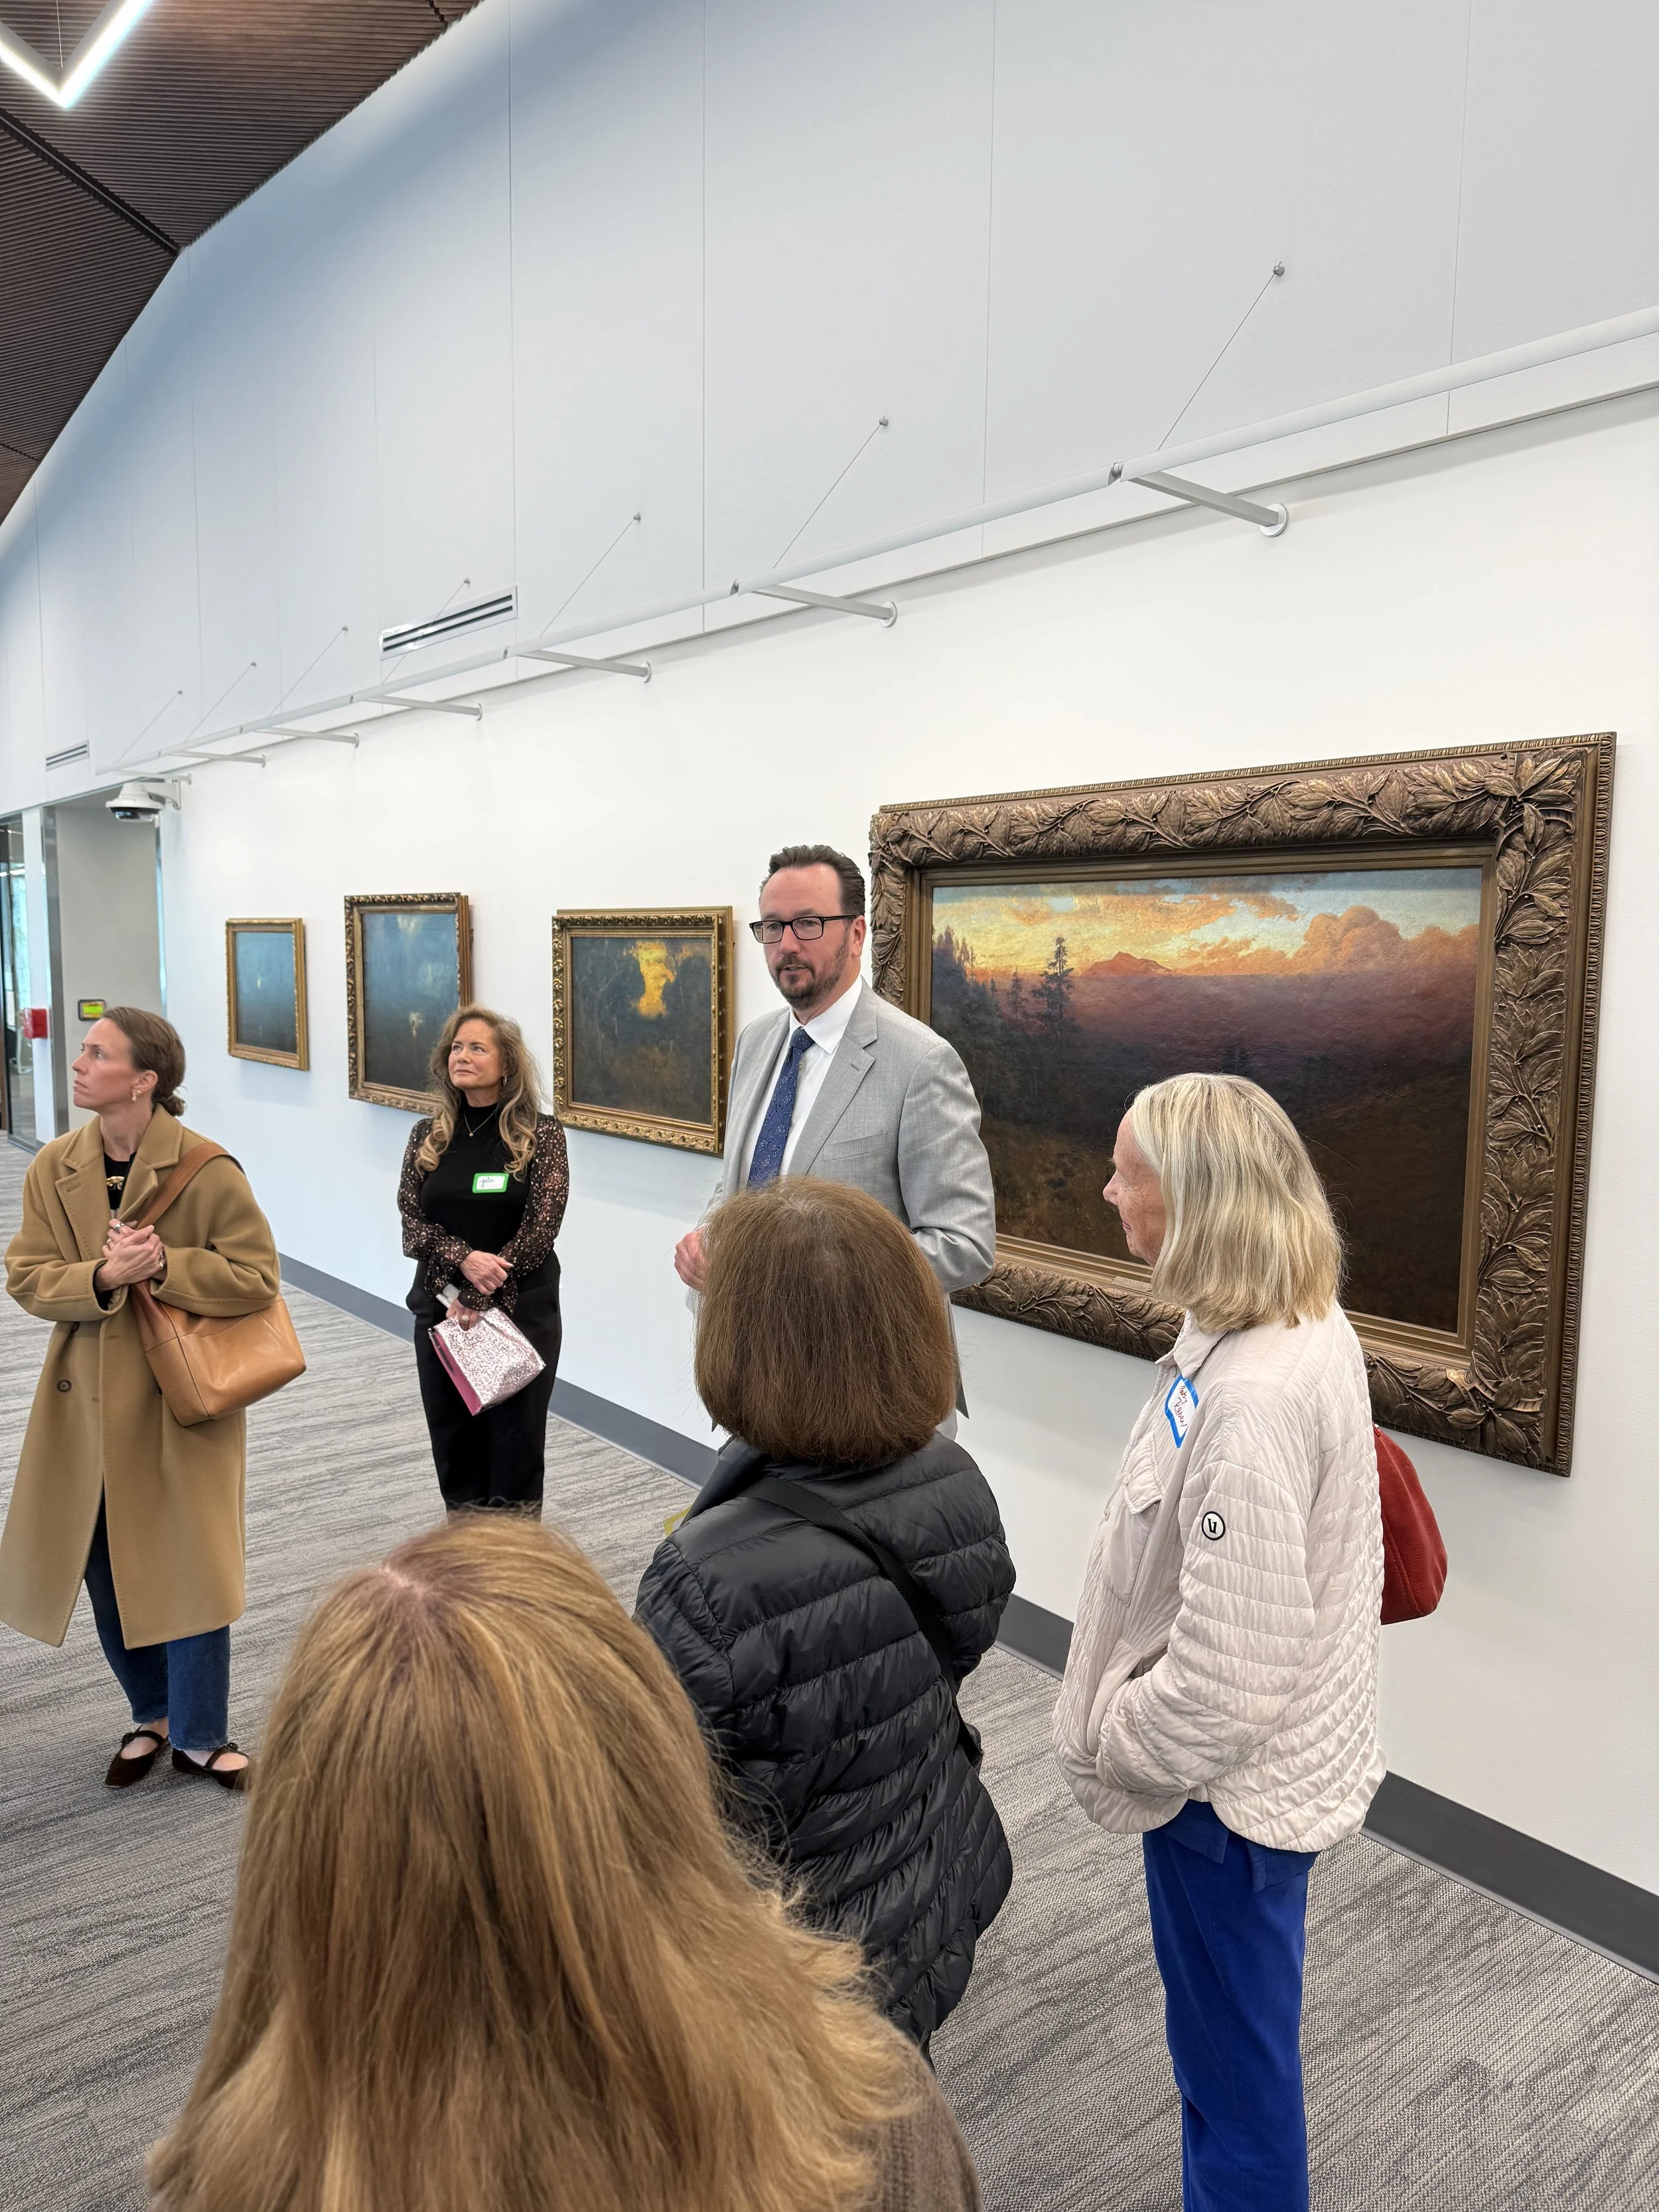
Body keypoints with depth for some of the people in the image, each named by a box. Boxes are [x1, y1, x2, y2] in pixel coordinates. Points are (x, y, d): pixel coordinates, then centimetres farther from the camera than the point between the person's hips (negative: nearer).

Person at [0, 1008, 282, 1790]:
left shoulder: (205, 1169, -15)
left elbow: (256, 1275, -12)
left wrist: (163, 1267, -23)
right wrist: (101, 1279, -21)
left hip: (182, 1401, -4)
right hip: (88, 1400, 4)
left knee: (188, 1570, 4)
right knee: (107, 1571, 14)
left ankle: (200, 1737, 24)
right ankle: (152, 1717, 37)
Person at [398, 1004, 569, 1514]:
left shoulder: (541, 1134, -5)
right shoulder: (428, 1135, 5)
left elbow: (539, 1230, -10)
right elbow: (412, 1222, 0)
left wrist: (478, 1298, -13)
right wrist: (464, 1259, -18)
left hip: (521, 1311, -3)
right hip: (441, 1310, 3)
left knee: (516, 1439, 4)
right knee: (454, 1438, 10)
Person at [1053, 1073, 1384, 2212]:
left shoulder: (1251, 1399, -34)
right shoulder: (1310, 1329, -3)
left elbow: (1227, 1671, -31)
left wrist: (1117, 1742, -13)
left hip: (1229, 1778, -9)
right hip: (1272, 1759, 9)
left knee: (1235, 2063, 15)